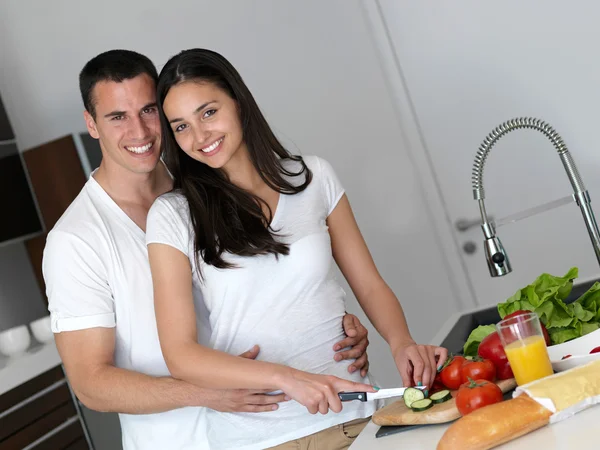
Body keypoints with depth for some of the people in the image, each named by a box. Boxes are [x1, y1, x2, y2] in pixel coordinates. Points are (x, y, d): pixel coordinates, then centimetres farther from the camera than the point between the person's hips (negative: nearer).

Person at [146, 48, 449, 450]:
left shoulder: (313, 177, 2)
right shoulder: (173, 216, -6)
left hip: (352, 416, 2)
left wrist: (402, 344, -14)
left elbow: (370, 285, 7)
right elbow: (180, 354, -11)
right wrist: (285, 377, -25)